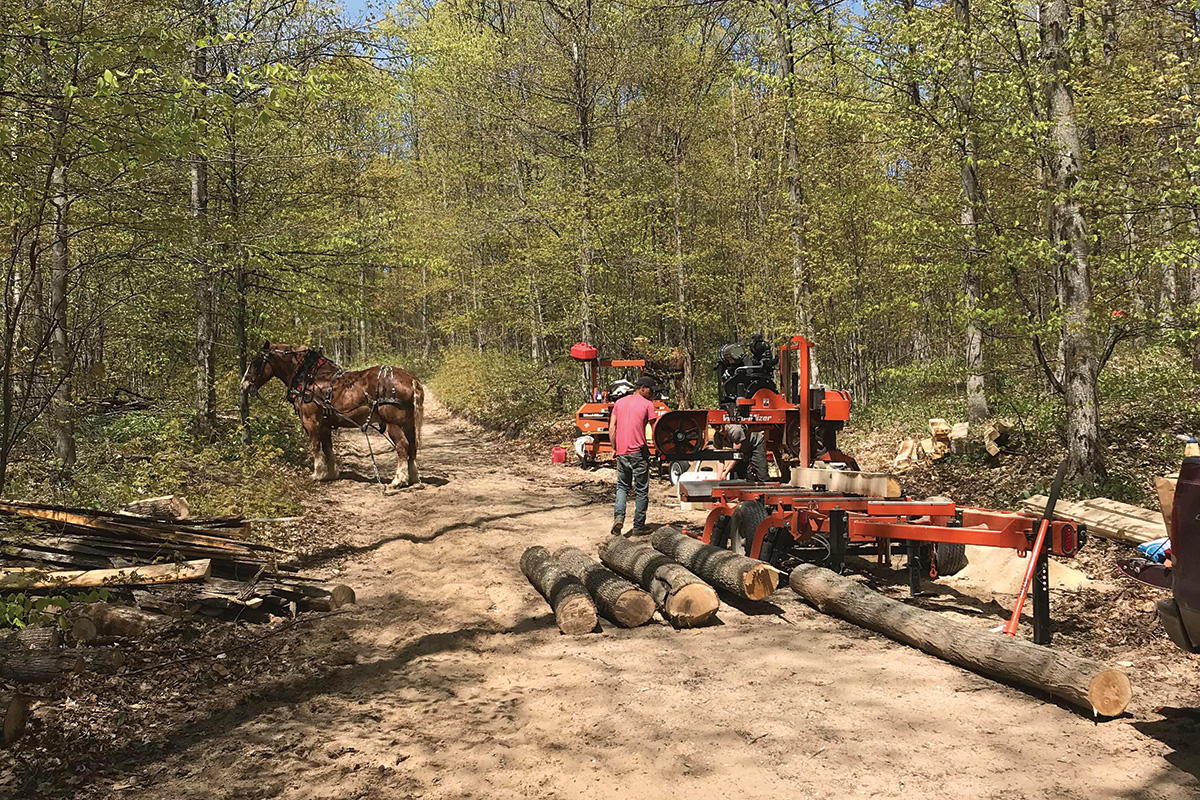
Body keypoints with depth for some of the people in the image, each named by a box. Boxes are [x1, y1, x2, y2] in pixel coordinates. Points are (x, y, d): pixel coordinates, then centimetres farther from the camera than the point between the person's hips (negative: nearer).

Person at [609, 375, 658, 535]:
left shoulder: (619, 402, 10)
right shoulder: (647, 404, -3)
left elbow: (611, 428, 7)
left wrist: (614, 448, 12)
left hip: (621, 452, 4)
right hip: (639, 452, -4)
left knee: (622, 486, 15)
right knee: (642, 490, 7)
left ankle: (618, 516, -6)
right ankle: (639, 525, 10)